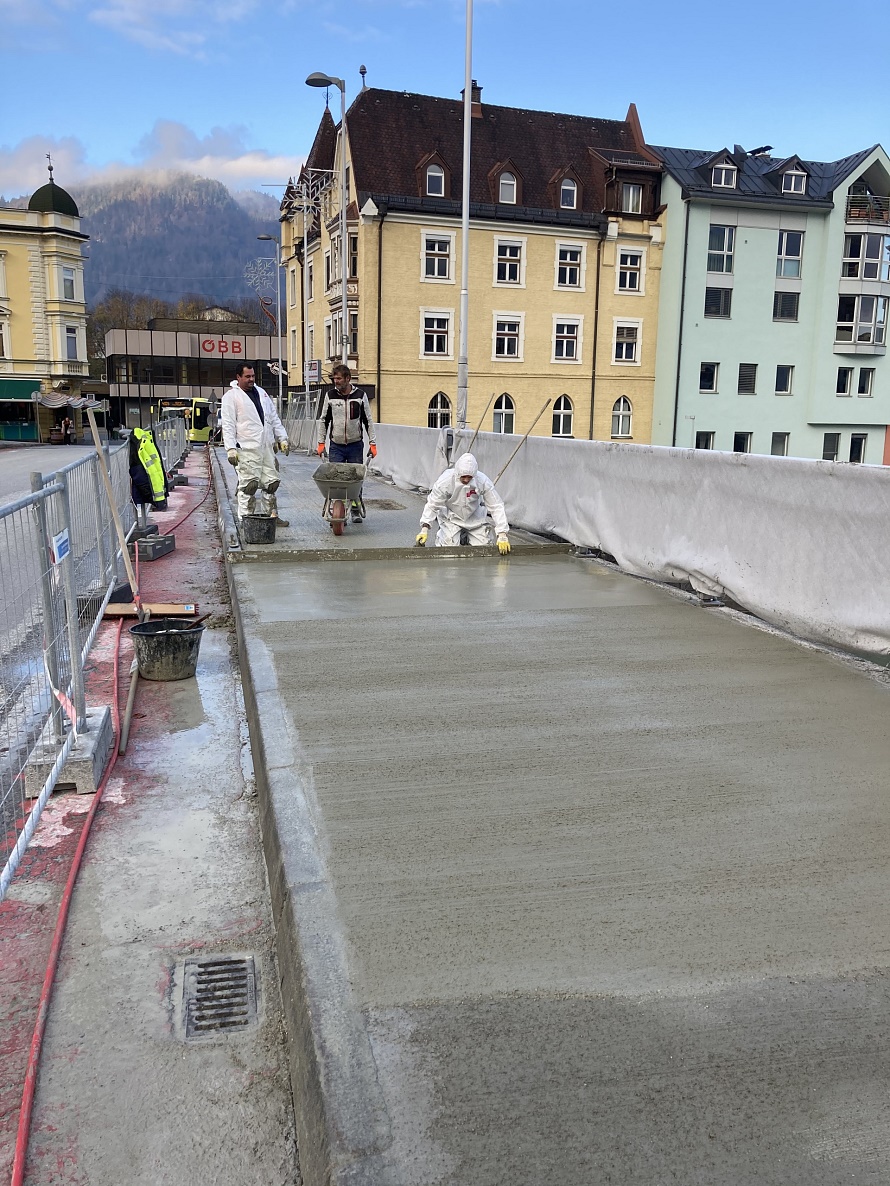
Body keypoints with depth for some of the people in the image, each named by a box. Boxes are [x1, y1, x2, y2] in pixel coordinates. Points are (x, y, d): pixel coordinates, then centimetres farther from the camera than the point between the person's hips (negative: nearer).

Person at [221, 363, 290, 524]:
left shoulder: (261, 393, 18)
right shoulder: (231, 396, -3)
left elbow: (274, 418, 21)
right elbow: (228, 425, -9)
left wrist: (282, 438, 14)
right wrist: (231, 449, -17)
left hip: (267, 447, 7)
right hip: (247, 449, -7)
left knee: (271, 483, 10)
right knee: (248, 485, -7)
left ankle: (273, 515, 22)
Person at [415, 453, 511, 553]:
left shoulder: (483, 481, -28)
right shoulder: (445, 481, -29)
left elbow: (496, 507, -23)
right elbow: (432, 505, -18)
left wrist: (502, 535, -29)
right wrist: (424, 528, -28)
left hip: (475, 517, 2)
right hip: (452, 517, -2)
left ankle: (467, 536, 28)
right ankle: (441, 534, 22)